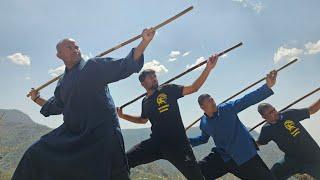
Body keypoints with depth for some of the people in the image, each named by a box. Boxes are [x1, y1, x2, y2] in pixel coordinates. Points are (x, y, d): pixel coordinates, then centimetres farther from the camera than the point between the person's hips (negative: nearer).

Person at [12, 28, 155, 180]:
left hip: (101, 132, -6)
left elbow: (125, 66, -13)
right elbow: (56, 106, 31)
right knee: (36, 156, 11)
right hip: (72, 133, 6)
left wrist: (145, 42, -21)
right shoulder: (62, 82, 15)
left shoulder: (95, 66, -4)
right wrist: (37, 99, 35)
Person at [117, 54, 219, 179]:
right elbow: (143, 120, 30)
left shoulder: (168, 90, 1)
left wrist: (208, 68, -13)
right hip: (155, 143, 4)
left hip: (176, 142, -3)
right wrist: (122, 116, 25)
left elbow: (193, 88, -4)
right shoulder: (145, 101, 13)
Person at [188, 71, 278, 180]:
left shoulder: (227, 108, -12)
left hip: (244, 155, -3)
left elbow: (247, 100, -22)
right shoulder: (203, 123, 0)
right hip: (222, 157, 3)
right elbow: (203, 139, 18)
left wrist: (267, 86, -34)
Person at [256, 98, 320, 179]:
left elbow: (311, 110, -2)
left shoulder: (289, 114, -12)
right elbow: (257, 143, 5)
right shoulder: (267, 129, -8)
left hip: (312, 157, -1)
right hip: (292, 159, 2)